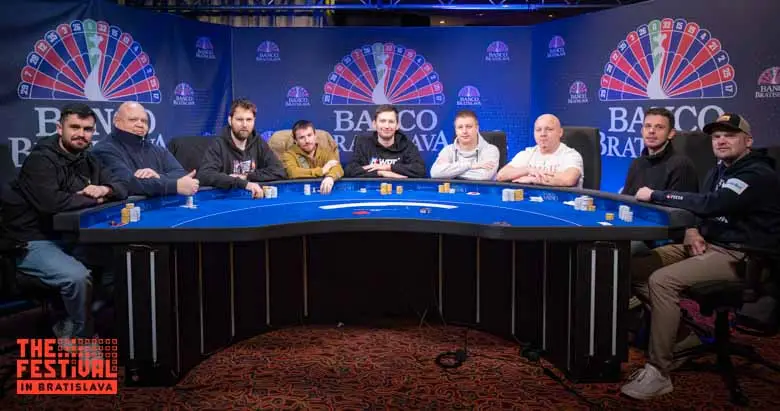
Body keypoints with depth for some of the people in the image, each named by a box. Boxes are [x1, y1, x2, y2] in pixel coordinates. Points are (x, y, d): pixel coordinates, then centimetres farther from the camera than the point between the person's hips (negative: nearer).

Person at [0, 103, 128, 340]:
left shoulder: (87, 160, 10)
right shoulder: (41, 159, -15)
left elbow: (122, 187, 11)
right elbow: (51, 202, -32)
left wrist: (105, 189, -14)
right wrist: (94, 199, -17)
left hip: (68, 237, 8)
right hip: (31, 242, -8)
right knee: (77, 276, -31)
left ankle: (69, 327, 8)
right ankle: (82, 335, -3)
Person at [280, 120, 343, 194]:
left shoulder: (327, 152, 6)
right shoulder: (289, 154, 0)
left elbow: (338, 168, -12)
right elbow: (293, 173, -19)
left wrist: (330, 177, -35)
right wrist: (322, 170, -13)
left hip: (323, 192, 0)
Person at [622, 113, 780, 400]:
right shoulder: (719, 171, 17)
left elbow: (710, 204, -29)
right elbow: (699, 207, 18)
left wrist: (655, 195, -21)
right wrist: (691, 231, -6)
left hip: (740, 256, -9)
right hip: (707, 245, 9)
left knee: (661, 280, -31)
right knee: (633, 267, -6)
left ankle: (659, 372, -24)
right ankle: (682, 335, 2)